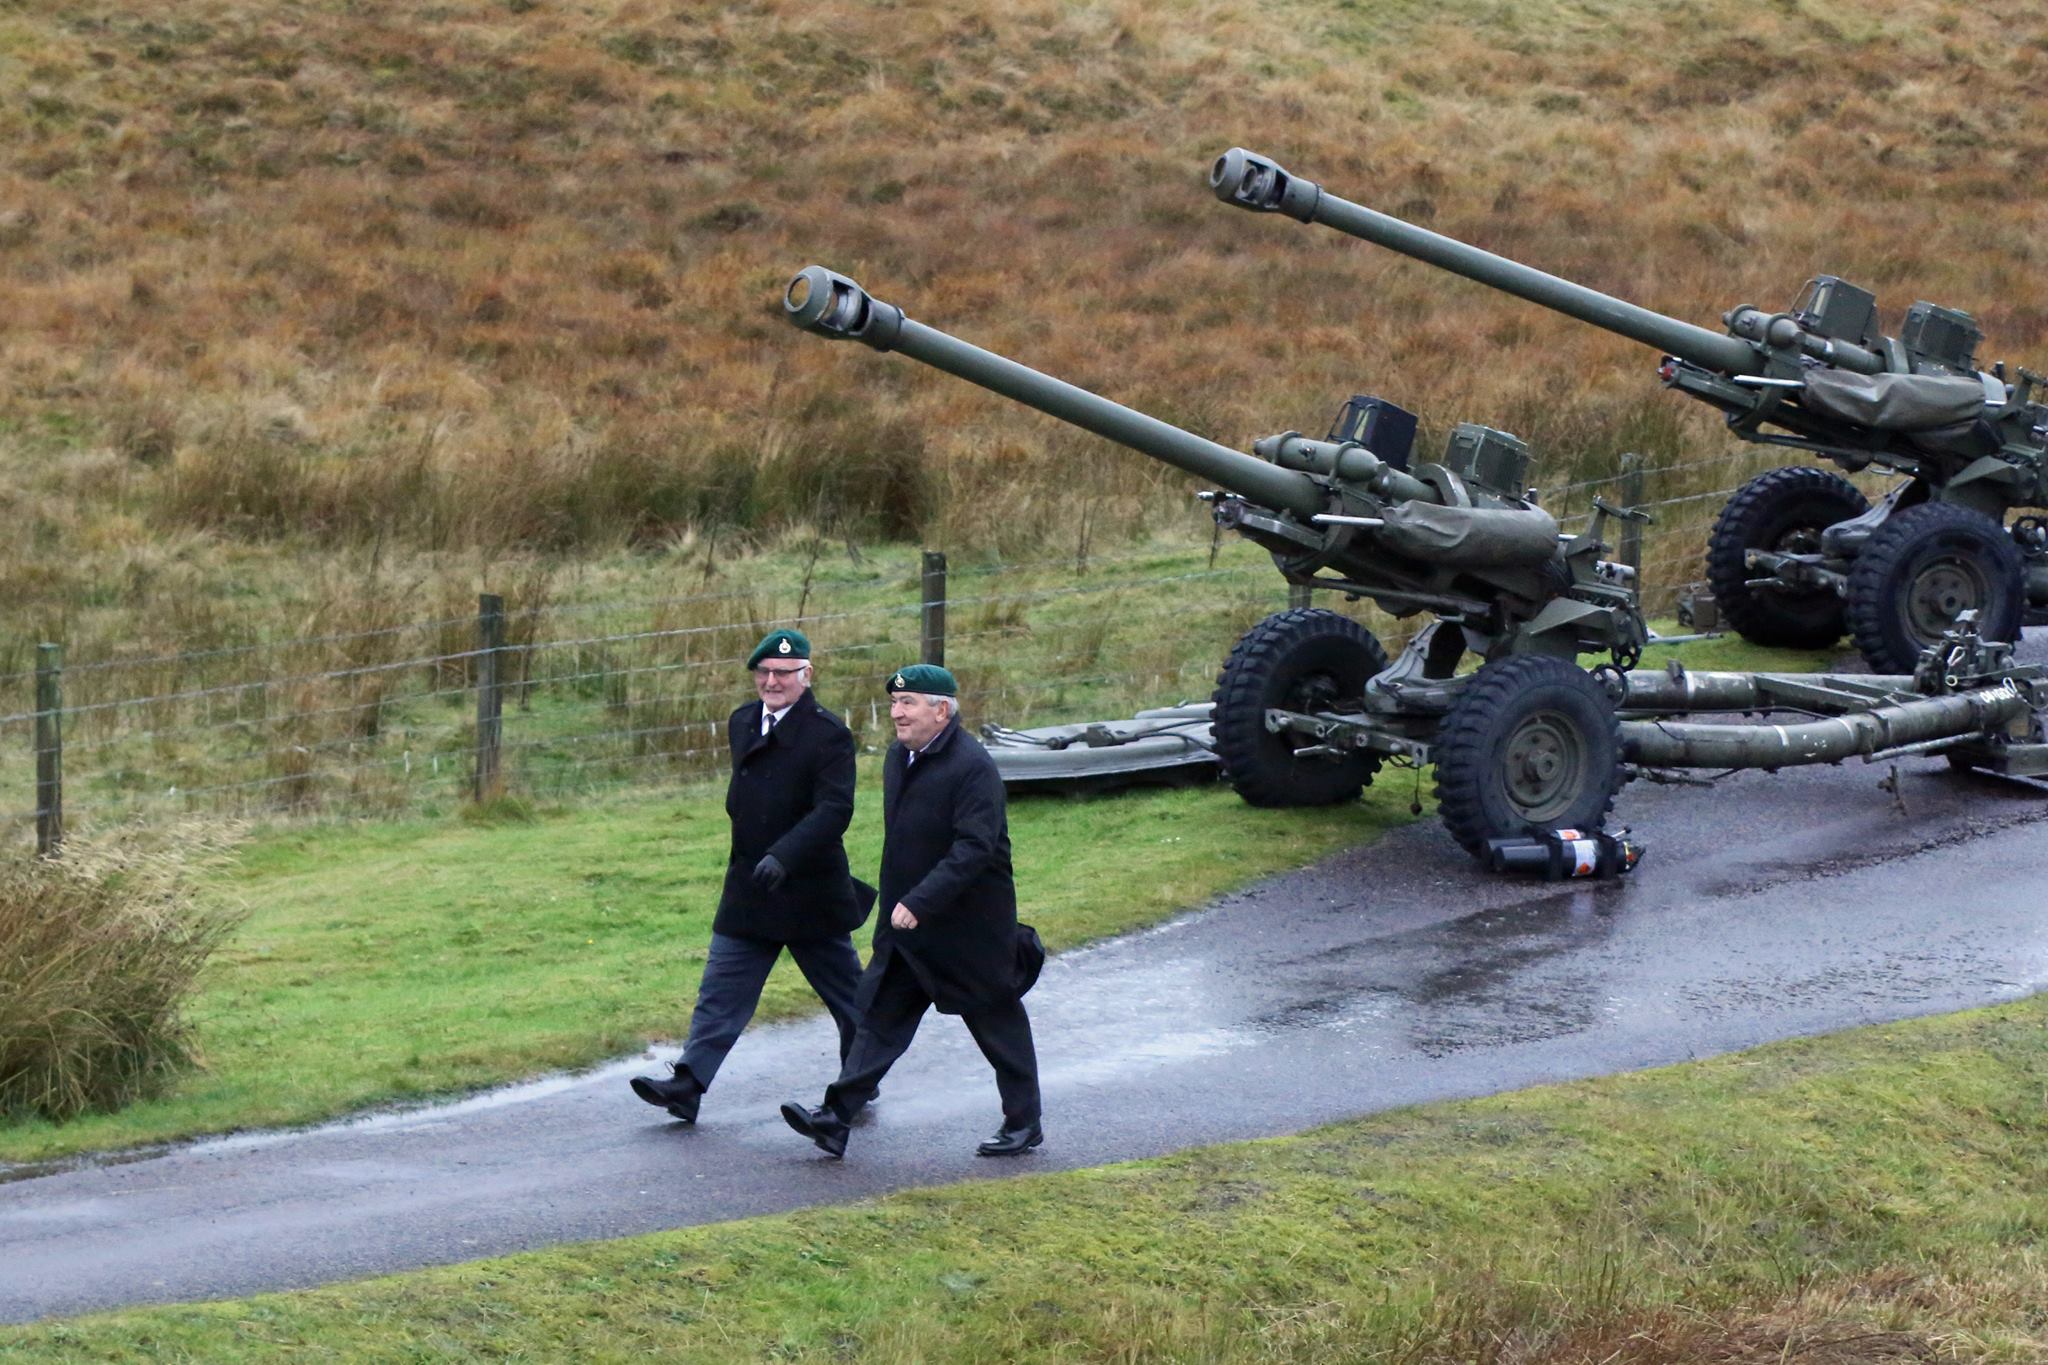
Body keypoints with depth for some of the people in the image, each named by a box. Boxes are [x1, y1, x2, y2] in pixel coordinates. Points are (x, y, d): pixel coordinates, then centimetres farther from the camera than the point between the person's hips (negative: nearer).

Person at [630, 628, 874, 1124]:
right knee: (721, 990, -1)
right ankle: (687, 1084, -5)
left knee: (847, 995, 9)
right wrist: (749, 855, 16)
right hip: (748, 891, 6)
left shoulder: (828, 734, -13)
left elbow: (833, 809, -23)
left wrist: (785, 855, -35)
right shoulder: (742, 724, 9)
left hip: (810, 891, -6)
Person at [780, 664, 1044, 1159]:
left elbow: (974, 848, -27)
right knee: (880, 1016, 3)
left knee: (998, 1024, 7)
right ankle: (836, 1118, -1)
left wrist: (919, 902, -31)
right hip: (906, 926, 8)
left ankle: (1023, 1123, 20)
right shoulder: (899, 757, 7)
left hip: (968, 927, -8)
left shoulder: (973, 768, -20)